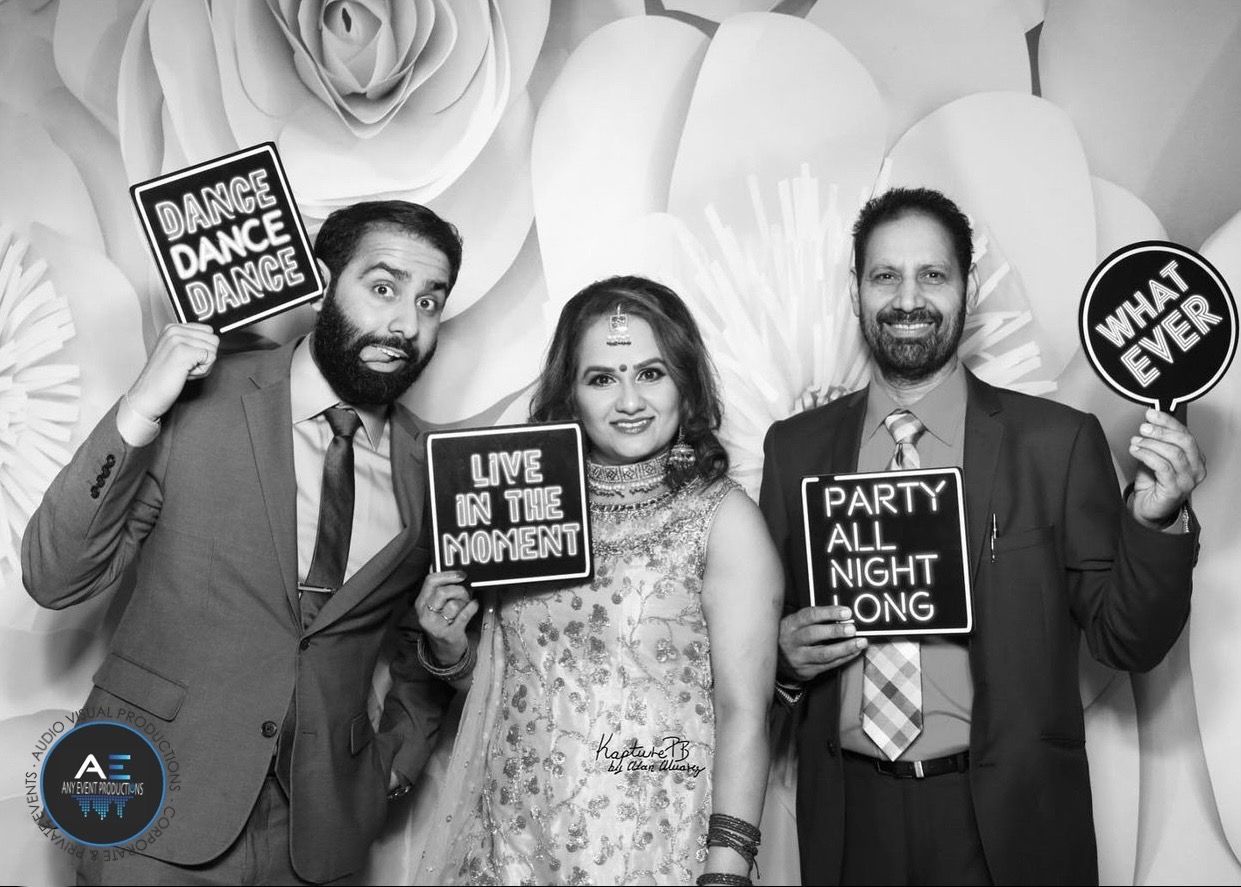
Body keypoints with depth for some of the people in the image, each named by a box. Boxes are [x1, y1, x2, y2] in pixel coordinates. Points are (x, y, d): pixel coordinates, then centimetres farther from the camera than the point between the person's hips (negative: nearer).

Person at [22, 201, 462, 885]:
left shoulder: (434, 471, 0)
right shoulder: (198, 401, -9)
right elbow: (54, 579, -11)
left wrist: (403, 751, 6)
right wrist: (137, 416, -21)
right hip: (157, 809, -2)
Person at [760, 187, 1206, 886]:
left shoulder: (1060, 442, -5)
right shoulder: (795, 448, 2)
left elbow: (1128, 643, -4)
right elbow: (766, 620, 9)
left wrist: (1156, 520, -19)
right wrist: (787, 654, -11)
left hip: (1007, 825, -1)